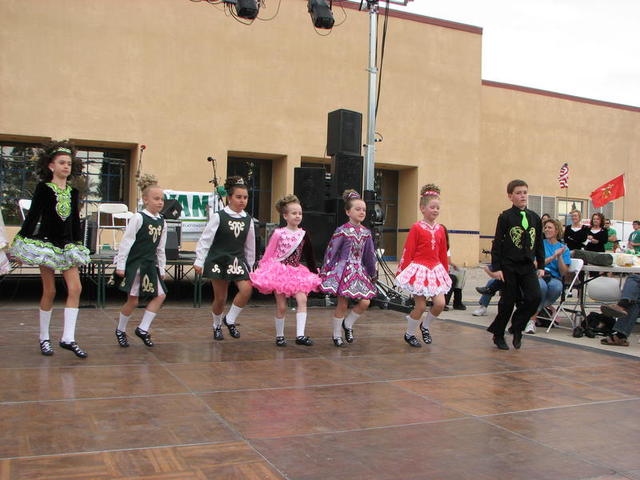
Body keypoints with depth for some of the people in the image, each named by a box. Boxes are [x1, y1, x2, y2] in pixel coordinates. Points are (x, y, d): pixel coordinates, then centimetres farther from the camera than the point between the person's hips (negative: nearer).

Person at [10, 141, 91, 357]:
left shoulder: (73, 192, 9)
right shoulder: (43, 188, -3)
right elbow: (32, 217, -5)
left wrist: (78, 244, 17)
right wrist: (21, 245, -7)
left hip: (67, 245, 4)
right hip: (46, 242, -4)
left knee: (75, 289, -8)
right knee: (49, 291, 1)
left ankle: (68, 338, -5)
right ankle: (44, 338, 16)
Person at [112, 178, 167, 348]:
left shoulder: (161, 222, 7)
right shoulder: (138, 218, -12)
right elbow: (126, 242, -12)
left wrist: (162, 269, 14)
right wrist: (120, 265, -14)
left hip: (150, 264, 7)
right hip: (134, 263, -7)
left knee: (160, 295, -1)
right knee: (133, 300, -1)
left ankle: (143, 329, 7)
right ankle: (120, 330, 21)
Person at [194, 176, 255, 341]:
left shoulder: (248, 219, 4)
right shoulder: (219, 216, -8)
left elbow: (250, 245, 12)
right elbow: (205, 239, -7)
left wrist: (250, 265, 15)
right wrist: (199, 261, -9)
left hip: (238, 259, 3)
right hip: (218, 259, -3)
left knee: (246, 289, -18)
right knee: (220, 298, 3)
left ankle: (230, 320, 3)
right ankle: (217, 326, 29)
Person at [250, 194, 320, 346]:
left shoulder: (303, 235, 1)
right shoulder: (278, 233, -8)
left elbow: (309, 257, 9)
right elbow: (268, 254, 0)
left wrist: (316, 274, 10)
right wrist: (263, 270, 1)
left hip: (296, 272, 3)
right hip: (279, 271, -3)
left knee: (302, 299, -16)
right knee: (281, 306, 1)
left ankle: (300, 335, -15)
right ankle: (279, 336, 17)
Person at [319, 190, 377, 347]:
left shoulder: (366, 232, 5)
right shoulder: (342, 231, -11)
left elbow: (370, 255, 13)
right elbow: (331, 252, -8)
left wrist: (373, 273, 18)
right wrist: (325, 272, -6)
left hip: (359, 270, 5)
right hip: (343, 269, -5)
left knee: (365, 302, -2)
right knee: (342, 304, 0)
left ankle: (347, 324, 23)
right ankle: (337, 335, 17)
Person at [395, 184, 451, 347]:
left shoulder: (440, 229, 6)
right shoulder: (416, 228, -10)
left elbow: (443, 254, 13)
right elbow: (408, 252, -8)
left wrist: (446, 272, 16)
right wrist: (402, 272, -7)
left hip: (436, 270, 5)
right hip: (419, 269, -5)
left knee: (440, 303, -5)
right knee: (420, 306, -1)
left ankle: (425, 326, 23)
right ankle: (409, 334, 21)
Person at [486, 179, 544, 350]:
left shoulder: (534, 217, 9)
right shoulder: (505, 217, -4)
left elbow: (539, 243, 14)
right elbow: (497, 243, -6)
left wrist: (541, 265, 11)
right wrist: (496, 267, -10)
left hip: (528, 266, 4)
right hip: (509, 266, -4)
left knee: (535, 297, -11)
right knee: (508, 301, 2)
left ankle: (517, 327, 11)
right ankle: (498, 335, 20)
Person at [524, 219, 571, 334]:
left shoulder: (563, 248, 14)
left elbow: (564, 273, 6)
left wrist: (559, 256, -7)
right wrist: (552, 257, -6)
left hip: (554, 278, 1)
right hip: (538, 275, -1)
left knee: (556, 286, -36)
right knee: (541, 285, -38)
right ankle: (532, 320, -23)